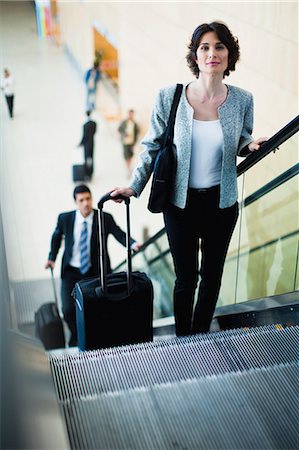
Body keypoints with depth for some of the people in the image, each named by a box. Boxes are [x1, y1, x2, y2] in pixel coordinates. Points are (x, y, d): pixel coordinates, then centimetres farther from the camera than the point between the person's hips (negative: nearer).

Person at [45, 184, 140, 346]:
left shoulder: (105, 218, -6)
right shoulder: (65, 218, -1)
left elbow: (120, 235, -16)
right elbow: (57, 236, 18)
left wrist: (133, 244, -36)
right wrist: (52, 257, 10)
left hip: (95, 272, -1)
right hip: (71, 272, 1)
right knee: (69, 309, -14)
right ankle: (76, 336, 20)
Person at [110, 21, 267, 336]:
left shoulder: (242, 100, -7)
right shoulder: (169, 97, -12)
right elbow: (153, 146, -1)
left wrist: (252, 145, -13)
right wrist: (134, 187, -3)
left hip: (222, 203, 2)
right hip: (181, 203, -2)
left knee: (212, 275, 17)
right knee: (186, 278, 11)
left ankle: (200, 337, 41)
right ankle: (182, 341, 35)